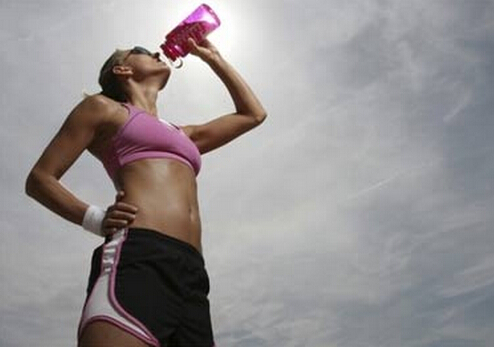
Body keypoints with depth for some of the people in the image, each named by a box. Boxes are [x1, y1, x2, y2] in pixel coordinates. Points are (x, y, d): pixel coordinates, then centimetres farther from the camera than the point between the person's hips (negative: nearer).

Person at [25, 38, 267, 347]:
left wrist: (213, 58, 44)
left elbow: (254, 114, 41)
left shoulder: (183, 135, 35)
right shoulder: (103, 108, 18)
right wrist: (95, 218, -3)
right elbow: (39, 179, 14)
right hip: (136, 258, -6)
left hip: (190, 274, 6)